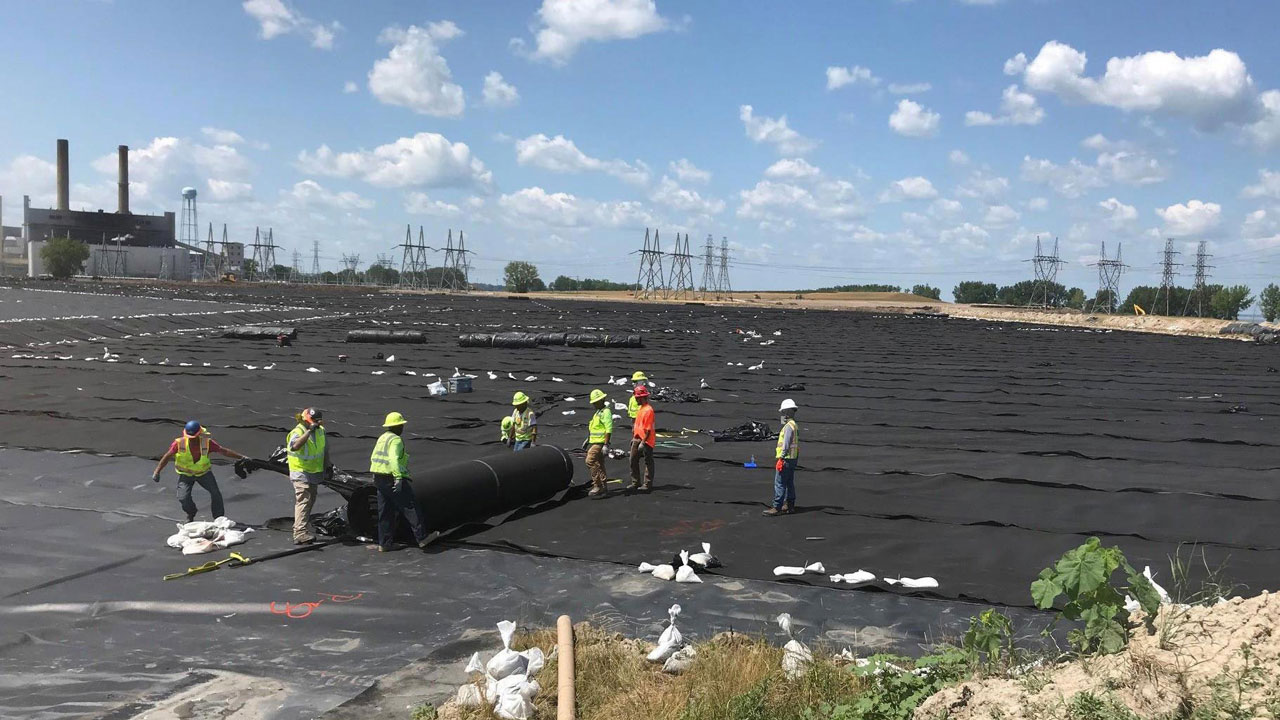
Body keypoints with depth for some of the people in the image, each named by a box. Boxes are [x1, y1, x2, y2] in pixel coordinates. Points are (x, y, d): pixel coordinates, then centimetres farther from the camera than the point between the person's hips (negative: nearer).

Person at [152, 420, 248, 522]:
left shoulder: (207, 442, -21)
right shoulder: (180, 443, -22)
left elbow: (224, 451, -16)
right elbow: (167, 457, -11)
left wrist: (241, 457, -20)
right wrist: (157, 472, -13)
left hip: (203, 472, 0)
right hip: (185, 474, 0)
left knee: (215, 493, -12)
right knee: (183, 498, -15)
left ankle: (219, 518, 8)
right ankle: (191, 514, 19)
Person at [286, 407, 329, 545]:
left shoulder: (320, 430, 4)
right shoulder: (298, 432, -20)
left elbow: (325, 448, 20)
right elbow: (294, 446, -42)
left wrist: (327, 465, 20)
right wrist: (309, 431, -41)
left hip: (315, 473, 8)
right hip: (301, 473, -8)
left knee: (310, 502, 19)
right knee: (303, 501, -18)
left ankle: (306, 527, 35)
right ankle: (301, 534, -24)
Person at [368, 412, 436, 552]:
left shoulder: (382, 438, 15)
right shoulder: (396, 440, -13)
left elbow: (373, 458, 21)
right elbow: (394, 459, -27)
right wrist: (398, 478, -33)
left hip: (379, 480, 9)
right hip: (392, 479, -9)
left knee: (385, 512, 12)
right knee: (411, 508, -3)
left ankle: (383, 544, 13)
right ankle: (422, 538, -1)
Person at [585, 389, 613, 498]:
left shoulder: (606, 412, -13)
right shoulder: (598, 412, 18)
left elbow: (609, 430, -20)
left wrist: (606, 445, -24)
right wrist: (588, 440, 25)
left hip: (600, 443, -10)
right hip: (595, 442, 10)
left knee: (590, 462, -15)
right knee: (599, 465, 11)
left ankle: (597, 486, -13)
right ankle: (603, 488, 15)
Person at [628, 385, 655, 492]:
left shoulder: (648, 410, -18)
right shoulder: (640, 408, 12)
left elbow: (648, 429, -21)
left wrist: (643, 442, -22)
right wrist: (634, 437, 22)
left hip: (646, 441, -10)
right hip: (637, 439, 10)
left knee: (648, 462, 2)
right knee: (633, 460, 12)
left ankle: (647, 484, 9)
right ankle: (636, 482, 23)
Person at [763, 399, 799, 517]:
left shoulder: (789, 426, -16)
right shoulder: (795, 426, 15)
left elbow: (786, 444, -21)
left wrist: (781, 459, -21)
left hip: (786, 459, -10)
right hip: (793, 459, 10)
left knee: (779, 484, -10)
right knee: (789, 483, 14)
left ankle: (777, 508, -11)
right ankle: (789, 506, 18)